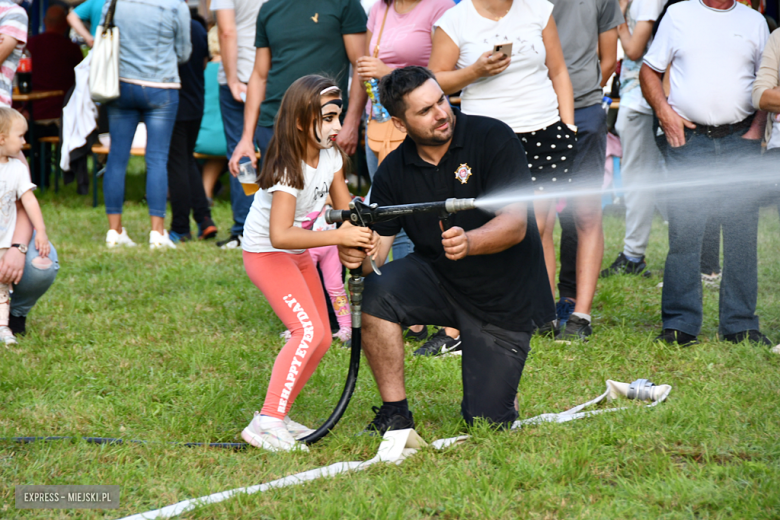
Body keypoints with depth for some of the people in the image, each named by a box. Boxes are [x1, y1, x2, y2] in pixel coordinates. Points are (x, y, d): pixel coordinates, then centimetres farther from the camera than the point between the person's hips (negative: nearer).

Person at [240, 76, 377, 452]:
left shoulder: (330, 154, -3)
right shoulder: (287, 168, -29)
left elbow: (345, 207, 0)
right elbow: (280, 235, -39)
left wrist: (361, 234, -22)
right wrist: (338, 237, -41)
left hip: (299, 254, 9)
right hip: (266, 253, -9)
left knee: (320, 338, 10)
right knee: (308, 329, -23)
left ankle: (277, 415, 17)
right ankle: (266, 423, -24)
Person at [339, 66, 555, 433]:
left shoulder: (494, 139, -16)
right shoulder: (394, 170, -4)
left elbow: (515, 225, -23)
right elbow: (377, 245, -9)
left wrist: (469, 242, -44)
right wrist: (358, 255, -34)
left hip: (507, 298, -3)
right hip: (437, 279, 3)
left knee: (487, 422, -5)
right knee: (373, 296, -29)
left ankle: (496, 373, 32)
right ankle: (395, 413, -13)